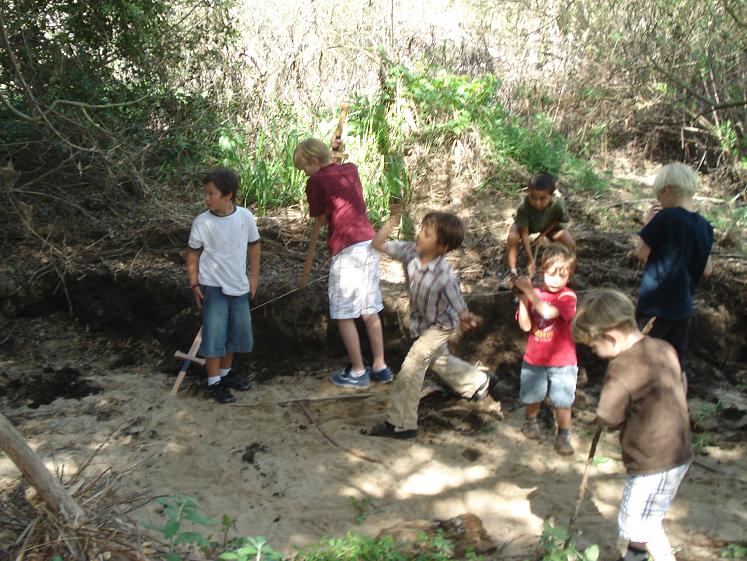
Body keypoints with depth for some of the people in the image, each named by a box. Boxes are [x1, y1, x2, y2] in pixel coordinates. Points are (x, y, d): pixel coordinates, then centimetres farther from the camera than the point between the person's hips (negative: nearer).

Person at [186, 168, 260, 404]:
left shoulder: (245, 216, -8)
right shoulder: (202, 223, -12)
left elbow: (254, 246, 6)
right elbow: (193, 254, -2)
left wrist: (254, 277, 7)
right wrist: (194, 284, -6)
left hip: (239, 287, 3)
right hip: (213, 287, -3)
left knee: (238, 333, 15)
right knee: (214, 335, -2)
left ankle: (226, 372, 35)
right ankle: (214, 383, 12)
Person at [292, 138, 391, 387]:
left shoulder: (316, 182, -5)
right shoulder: (351, 170, 12)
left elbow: (322, 220, 3)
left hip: (346, 251, -7)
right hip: (370, 244, 7)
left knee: (344, 315, 4)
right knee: (370, 310, 15)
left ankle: (358, 372, 10)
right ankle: (380, 367, 21)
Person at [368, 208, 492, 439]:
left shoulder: (445, 276, -37)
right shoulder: (411, 251, -23)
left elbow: (460, 308, -26)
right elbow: (379, 244, -19)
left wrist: (465, 319, -41)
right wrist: (393, 221, -27)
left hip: (440, 325, -7)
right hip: (420, 322, 7)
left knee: (411, 367, -13)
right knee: (439, 360, 27)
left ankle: (401, 424, -1)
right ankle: (478, 381, 54)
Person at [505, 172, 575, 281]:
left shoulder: (558, 204, -38)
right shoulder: (524, 206, -41)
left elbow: (557, 221, -13)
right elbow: (524, 233, -33)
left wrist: (542, 235, -21)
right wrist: (530, 260, -32)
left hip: (548, 226, 1)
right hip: (526, 224, -1)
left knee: (570, 244, -16)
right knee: (512, 238, -30)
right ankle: (512, 272, -11)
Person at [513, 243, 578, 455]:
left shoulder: (567, 297, -14)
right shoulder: (534, 295, -3)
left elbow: (548, 312, -33)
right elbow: (525, 326, -11)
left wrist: (529, 291, -32)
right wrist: (523, 299, -21)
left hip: (562, 363, -3)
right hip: (534, 359, 3)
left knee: (562, 402, 2)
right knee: (533, 397, 19)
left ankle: (563, 436, 19)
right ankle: (530, 422, 46)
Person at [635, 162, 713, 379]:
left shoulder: (666, 217, -17)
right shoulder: (704, 226, 2)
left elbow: (641, 254, -10)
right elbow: (707, 270, 9)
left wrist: (650, 225, 2)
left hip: (655, 306, -6)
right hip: (683, 306, 6)